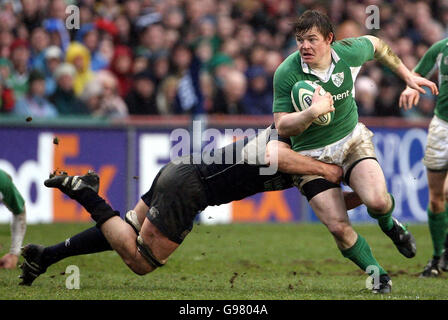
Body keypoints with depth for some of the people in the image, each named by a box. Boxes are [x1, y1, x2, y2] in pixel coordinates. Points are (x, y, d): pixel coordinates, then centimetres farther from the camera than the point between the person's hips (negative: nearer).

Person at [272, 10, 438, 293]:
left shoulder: (349, 52, -13)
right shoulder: (286, 73, -20)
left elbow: (377, 45, 11)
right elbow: (282, 127, -17)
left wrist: (407, 75, 18)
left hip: (352, 139, 1)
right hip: (311, 154, -1)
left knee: (377, 201, -24)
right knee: (339, 228, -13)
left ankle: (388, 222, 15)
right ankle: (377, 274, 13)